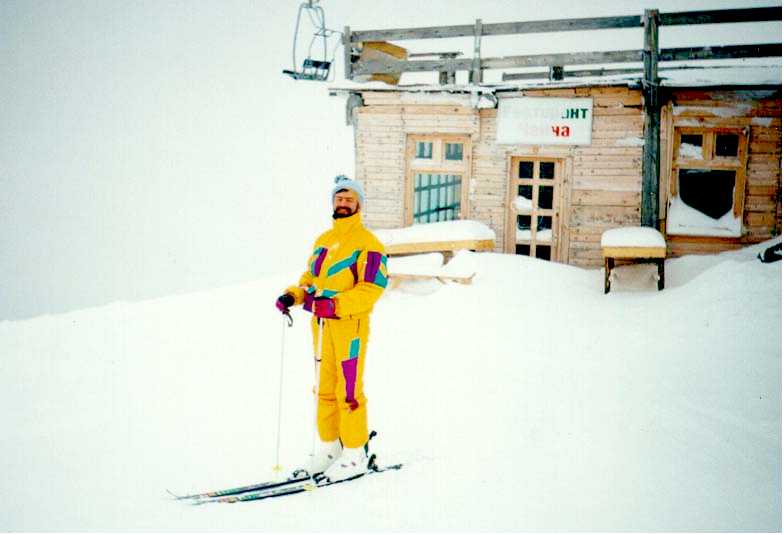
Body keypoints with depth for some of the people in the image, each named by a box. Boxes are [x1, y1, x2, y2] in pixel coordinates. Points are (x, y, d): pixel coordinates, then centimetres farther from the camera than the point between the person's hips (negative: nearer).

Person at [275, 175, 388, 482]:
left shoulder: (367, 243, -6)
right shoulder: (323, 241, 17)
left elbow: (372, 288, -14)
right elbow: (310, 277, 25)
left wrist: (336, 304, -26)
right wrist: (292, 295, 5)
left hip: (350, 324, -7)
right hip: (322, 325, 7)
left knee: (349, 391, -5)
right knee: (325, 388, 11)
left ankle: (355, 455, 4)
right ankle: (330, 447, 22)